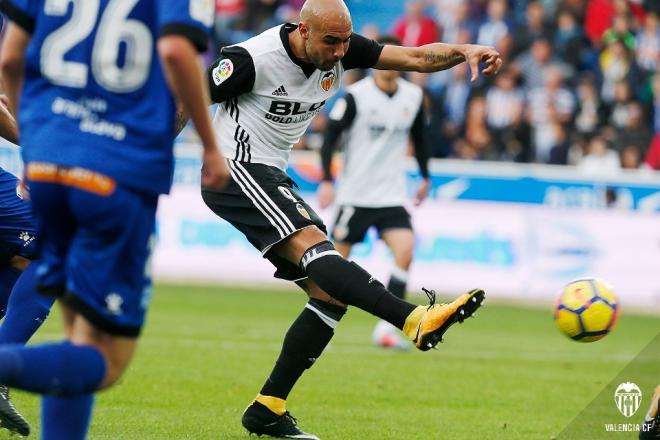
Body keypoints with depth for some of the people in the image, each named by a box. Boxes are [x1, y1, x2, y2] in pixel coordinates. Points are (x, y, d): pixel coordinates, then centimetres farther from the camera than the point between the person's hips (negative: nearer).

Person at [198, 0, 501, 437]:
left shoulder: (342, 51, 1)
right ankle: (417, 319, -47)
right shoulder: (252, 58, -17)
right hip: (233, 171, -9)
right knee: (313, 245, -30)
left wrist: (464, 51, -21)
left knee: (331, 294, -2)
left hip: (272, 179, 9)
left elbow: (416, 57, -1)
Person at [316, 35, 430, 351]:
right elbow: (330, 135, -8)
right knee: (339, 257, 1)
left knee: (405, 250, -16)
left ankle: (387, 327, -11)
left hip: (392, 195, 3)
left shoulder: (414, 96, 3)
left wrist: (425, 176, 24)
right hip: (355, 194, -3)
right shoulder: (356, 96, -10)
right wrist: (326, 180, -16)